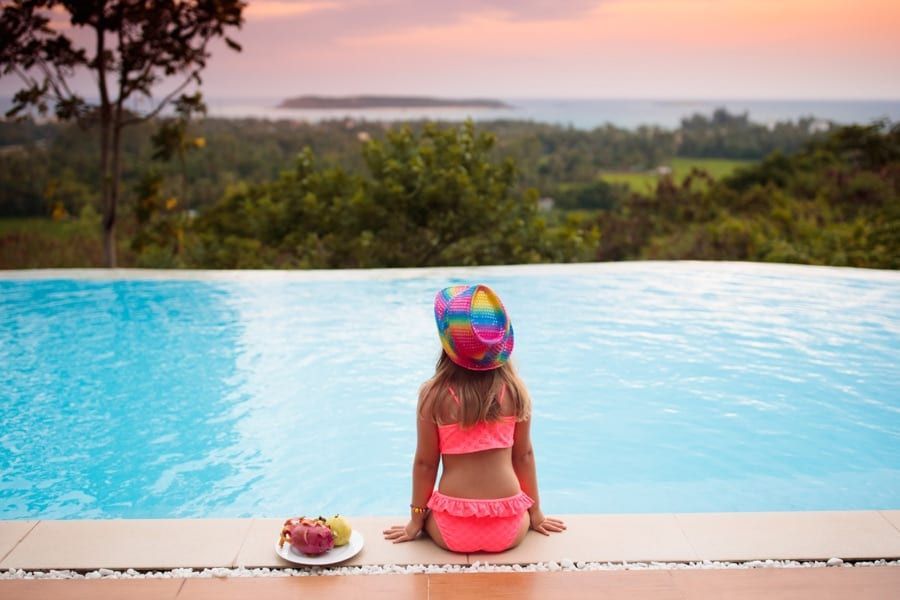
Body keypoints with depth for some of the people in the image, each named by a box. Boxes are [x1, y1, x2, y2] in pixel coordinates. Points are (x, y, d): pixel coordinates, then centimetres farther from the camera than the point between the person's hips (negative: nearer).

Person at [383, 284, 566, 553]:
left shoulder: (433, 394, -10)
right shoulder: (515, 390, -4)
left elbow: (425, 462, -4)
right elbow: (524, 455, 3)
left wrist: (416, 521, 10)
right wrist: (535, 513, 18)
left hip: (453, 530, -1)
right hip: (508, 530, 1)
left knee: (430, 515, 35)